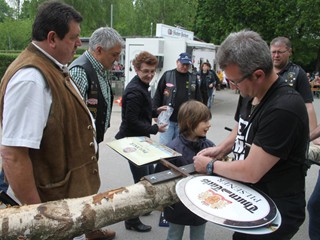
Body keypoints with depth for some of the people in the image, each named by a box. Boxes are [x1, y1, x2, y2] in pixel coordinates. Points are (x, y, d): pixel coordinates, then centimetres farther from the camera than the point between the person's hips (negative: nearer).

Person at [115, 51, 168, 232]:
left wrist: (155, 112, 6)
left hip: (139, 139, 10)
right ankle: (132, 220, 17)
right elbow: (132, 121, -25)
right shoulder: (135, 91, -23)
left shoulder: (142, 86, 9)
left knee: (149, 173, 23)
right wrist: (155, 129, -17)